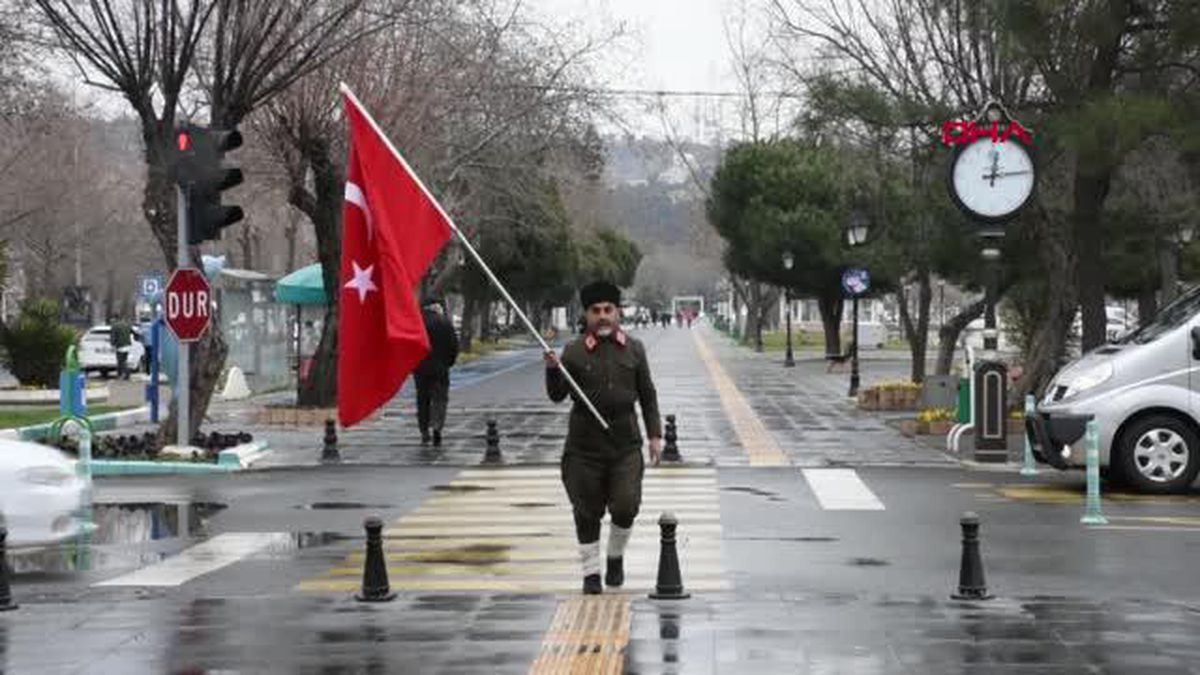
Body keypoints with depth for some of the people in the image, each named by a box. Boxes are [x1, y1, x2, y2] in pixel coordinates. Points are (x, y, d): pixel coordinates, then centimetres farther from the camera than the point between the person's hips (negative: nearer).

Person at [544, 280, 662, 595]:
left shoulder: (634, 349, 6)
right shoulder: (574, 351, 0)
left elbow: (647, 395, 11)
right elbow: (557, 395, -1)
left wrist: (655, 434, 5)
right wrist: (553, 369, -20)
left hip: (625, 444, 1)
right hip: (584, 446, -1)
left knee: (626, 506, -7)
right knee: (587, 512, 4)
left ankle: (616, 557, 20)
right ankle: (591, 572, 17)